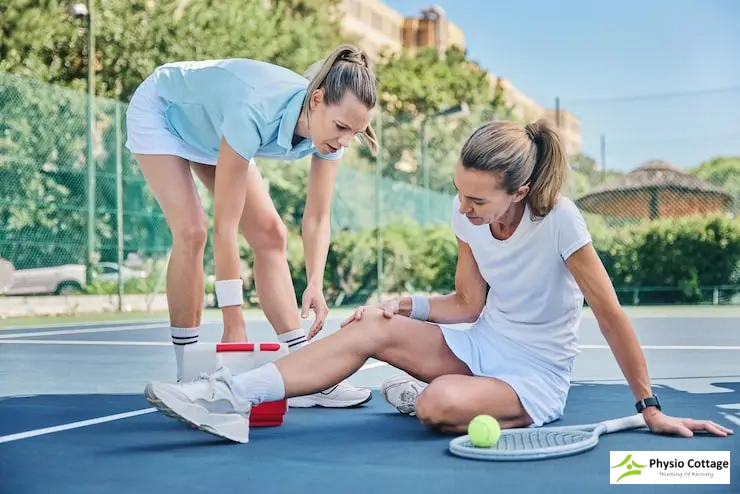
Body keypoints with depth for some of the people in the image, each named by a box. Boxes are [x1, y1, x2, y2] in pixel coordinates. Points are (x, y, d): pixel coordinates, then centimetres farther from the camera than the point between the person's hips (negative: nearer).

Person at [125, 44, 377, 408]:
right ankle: (187, 375, -8)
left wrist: (315, 285, -33)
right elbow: (225, 226, -41)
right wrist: (234, 321, -39)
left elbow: (316, 219, -18)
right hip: (160, 111, -6)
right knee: (192, 232, -22)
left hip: (211, 130, 6)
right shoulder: (255, 112, -44)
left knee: (270, 234, -4)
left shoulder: (328, 126, -25)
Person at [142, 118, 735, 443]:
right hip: (482, 344, 6)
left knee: (439, 404, -35)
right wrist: (407, 305, -14)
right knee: (372, 329, -16)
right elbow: (468, 305, 3)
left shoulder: (558, 221, -26)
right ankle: (230, 398, -21)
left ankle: (415, 394, 3)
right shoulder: (468, 216, -7)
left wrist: (650, 407, -15)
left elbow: (611, 313, -20)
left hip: (536, 373, -6)